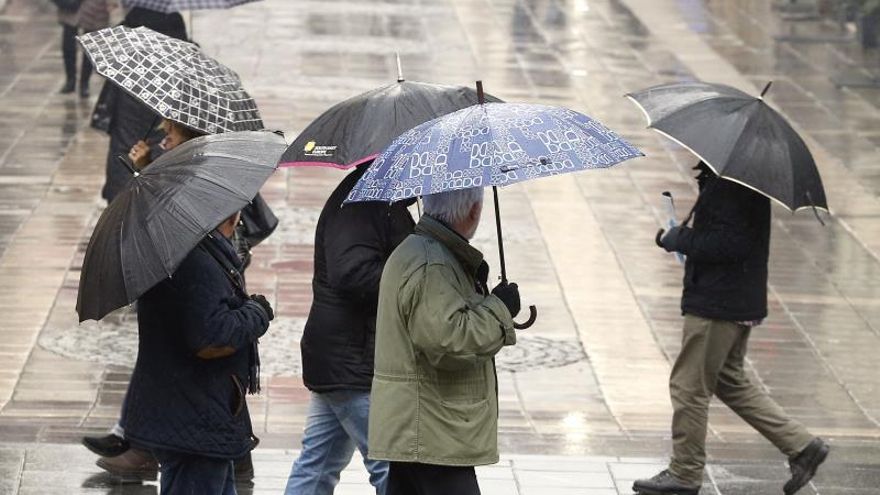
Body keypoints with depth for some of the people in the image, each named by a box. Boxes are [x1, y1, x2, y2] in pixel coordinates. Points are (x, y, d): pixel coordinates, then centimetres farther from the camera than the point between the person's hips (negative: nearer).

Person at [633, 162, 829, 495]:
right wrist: (682, 238, 5)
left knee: (689, 386, 1)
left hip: (716, 304, -11)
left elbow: (730, 243, -28)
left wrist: (680, 240, -16)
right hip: (739, 302, 11)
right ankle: (801, 445, 19)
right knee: (730, 382, 20)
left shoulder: (728, 185, -21)